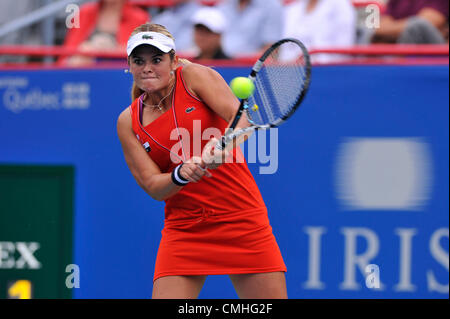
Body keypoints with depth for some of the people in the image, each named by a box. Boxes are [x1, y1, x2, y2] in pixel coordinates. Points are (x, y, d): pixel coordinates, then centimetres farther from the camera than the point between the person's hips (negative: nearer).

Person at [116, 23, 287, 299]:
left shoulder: (194, 75, -3)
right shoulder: (129, 121, 3)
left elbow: (240, 117, -18)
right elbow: (152, 186, -5)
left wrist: (221, 146, -39)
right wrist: (181, 175, -27)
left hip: (242, 220, -1)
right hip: (184, 229, 1)